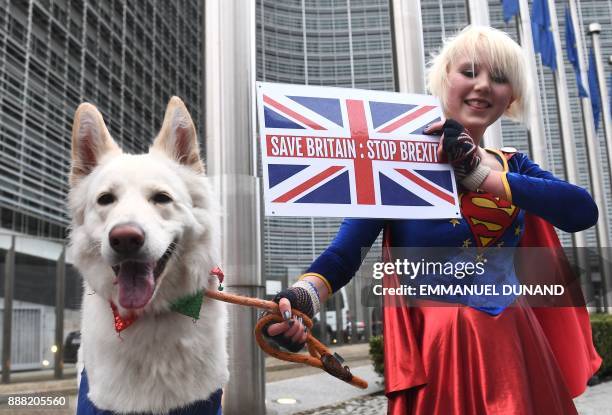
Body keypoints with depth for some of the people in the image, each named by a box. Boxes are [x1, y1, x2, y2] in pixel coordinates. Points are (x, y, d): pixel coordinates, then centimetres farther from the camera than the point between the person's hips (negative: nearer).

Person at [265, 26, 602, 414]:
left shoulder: (514, 165, 6)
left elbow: (583, 211, -12)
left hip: (517, 346, 5)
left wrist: (481, 174, -21)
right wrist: (302, 298, -39)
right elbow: (345, 251, -19)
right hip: (440, 350, -5)